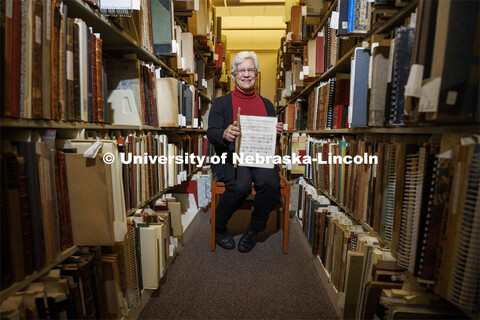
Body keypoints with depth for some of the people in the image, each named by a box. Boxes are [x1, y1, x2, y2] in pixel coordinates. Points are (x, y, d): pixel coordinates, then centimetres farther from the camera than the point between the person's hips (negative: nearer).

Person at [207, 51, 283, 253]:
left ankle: (254, 230, -1)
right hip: (231, 157, -2)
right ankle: (218, 227, 0)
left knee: (271, 183, -29)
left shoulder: (266, 104, 21)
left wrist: (277, 131, -5)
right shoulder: (221, 103, 12)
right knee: (241, 186, -32)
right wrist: (224, 134, -24)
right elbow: (211, 133, 0)